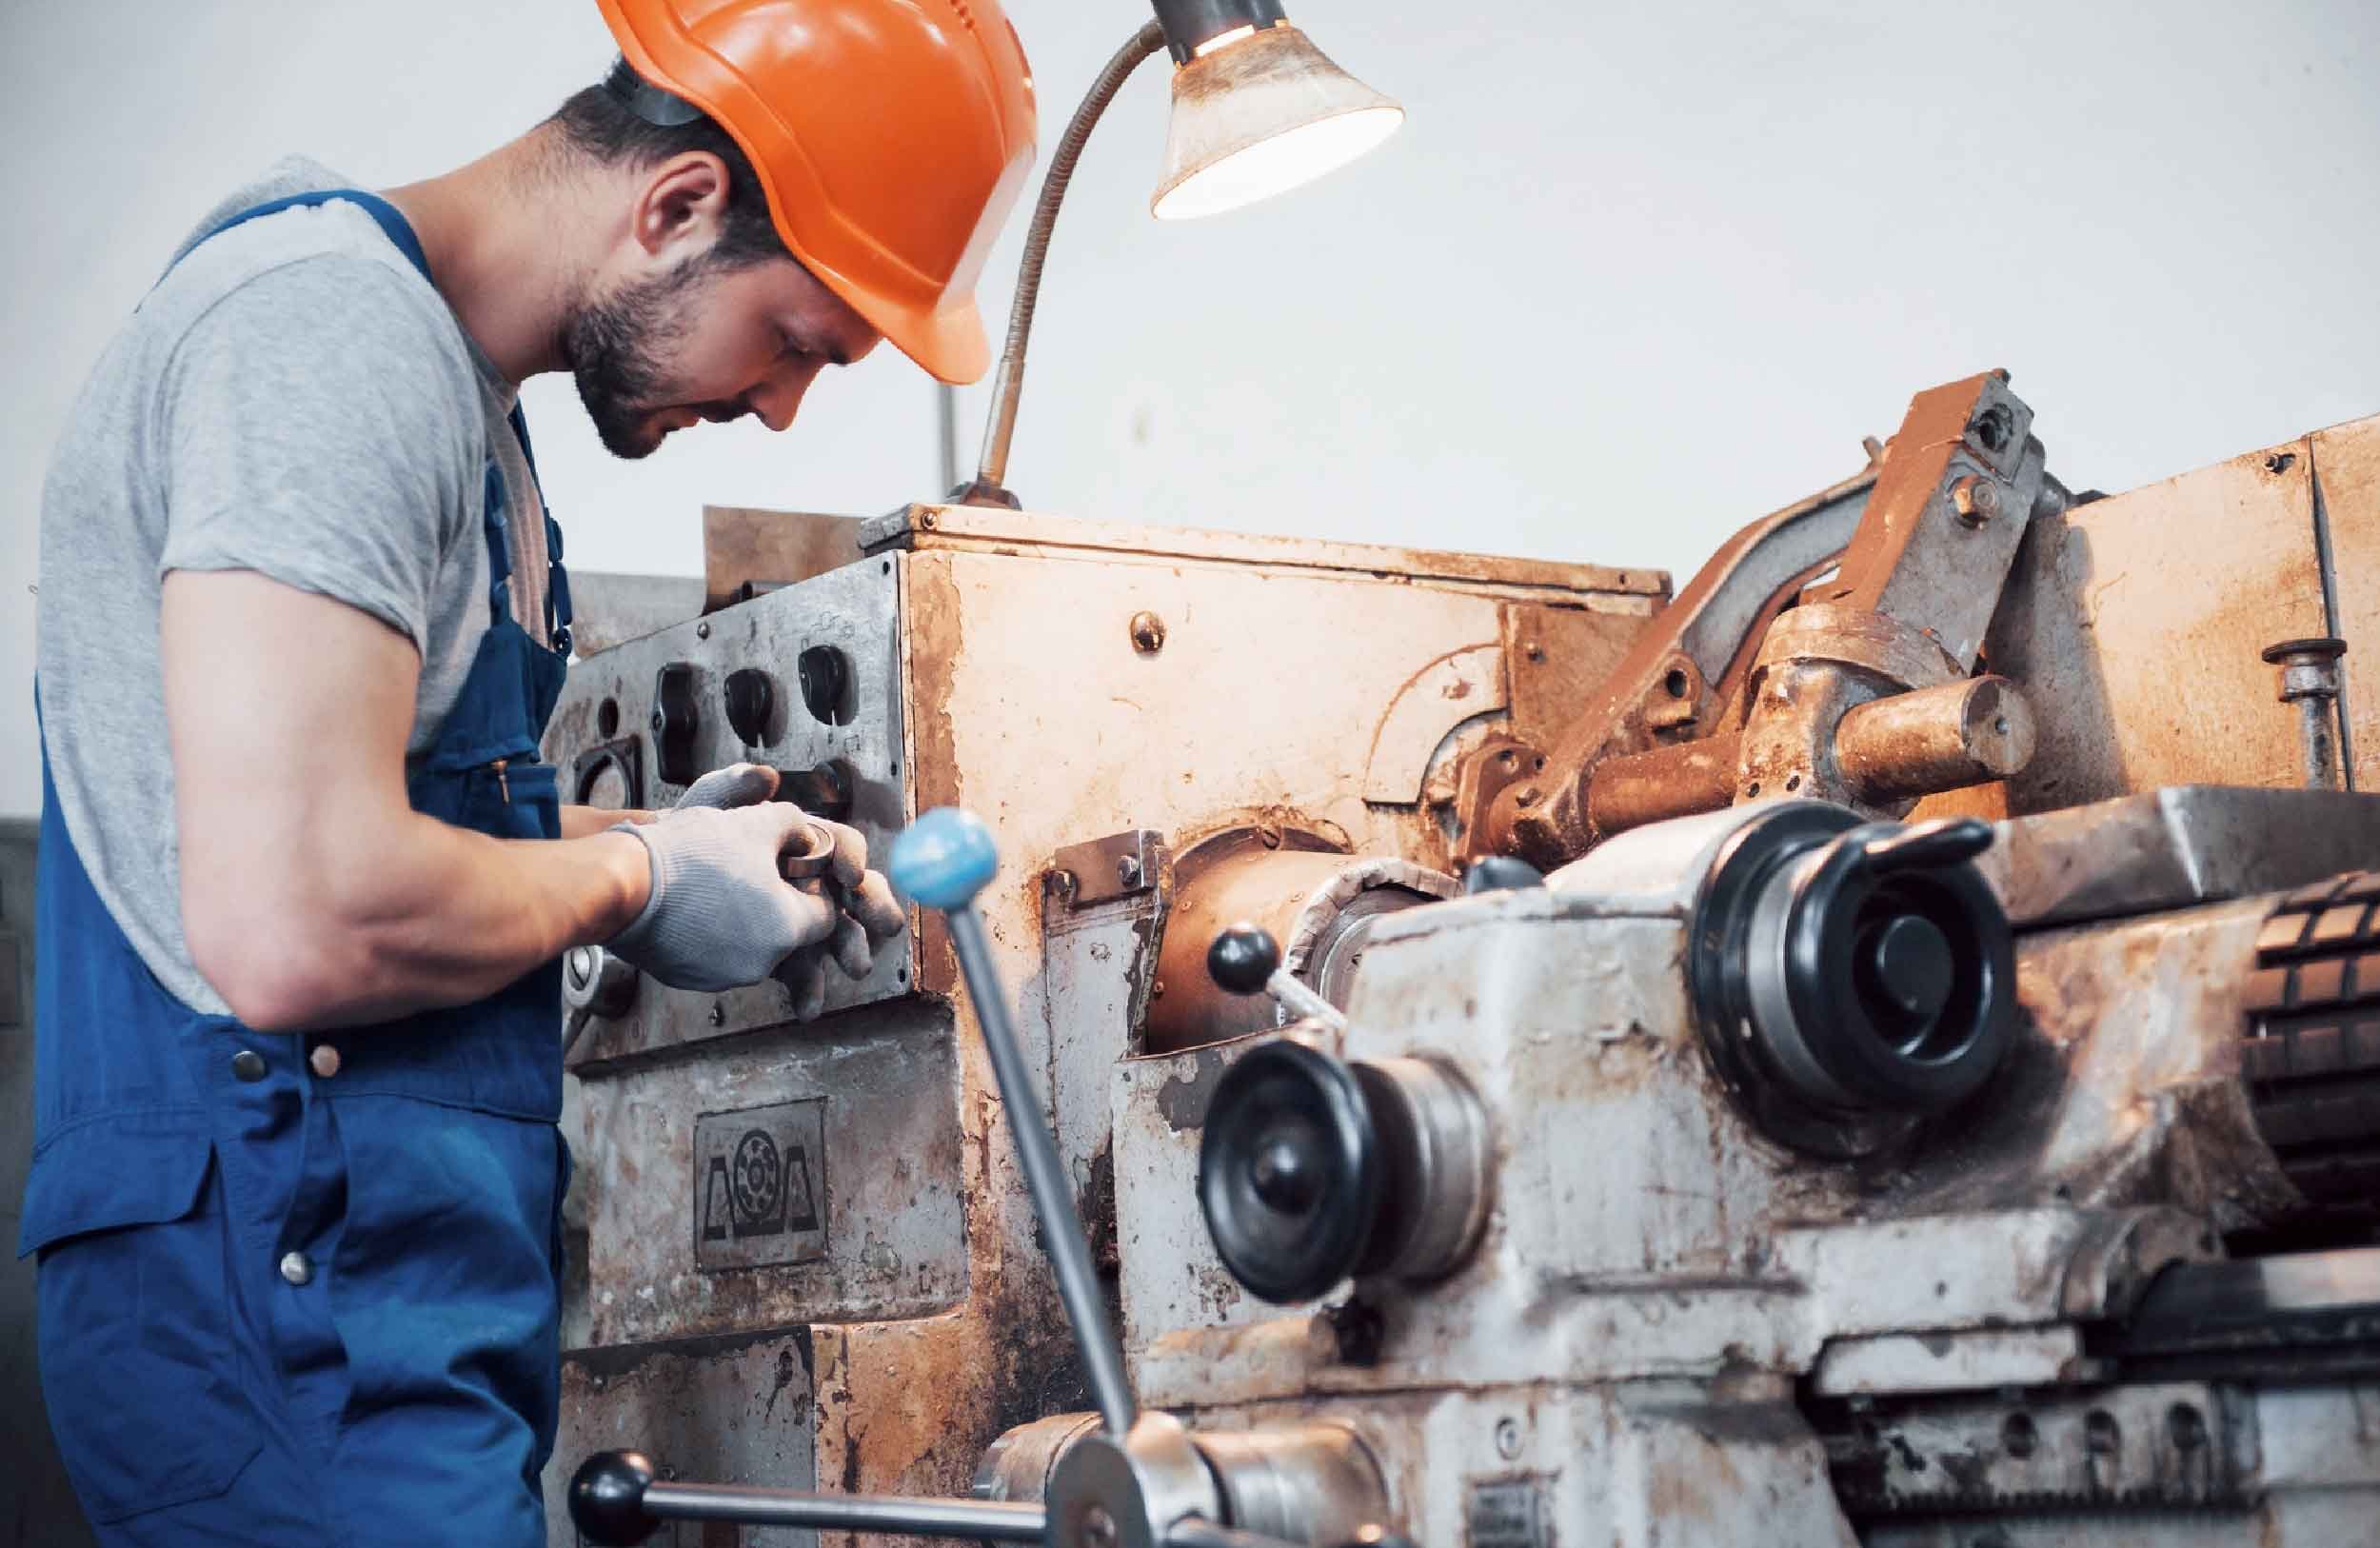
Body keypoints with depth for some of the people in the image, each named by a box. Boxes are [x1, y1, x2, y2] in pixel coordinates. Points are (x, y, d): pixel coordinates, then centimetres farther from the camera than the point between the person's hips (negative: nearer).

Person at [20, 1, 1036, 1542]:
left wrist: (644, 836, 10)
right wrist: (635, 878, -10)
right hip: (296, 1290, -10)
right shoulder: (335, 324, -16)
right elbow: (296, 925, -26)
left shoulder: (449, 381, 16)